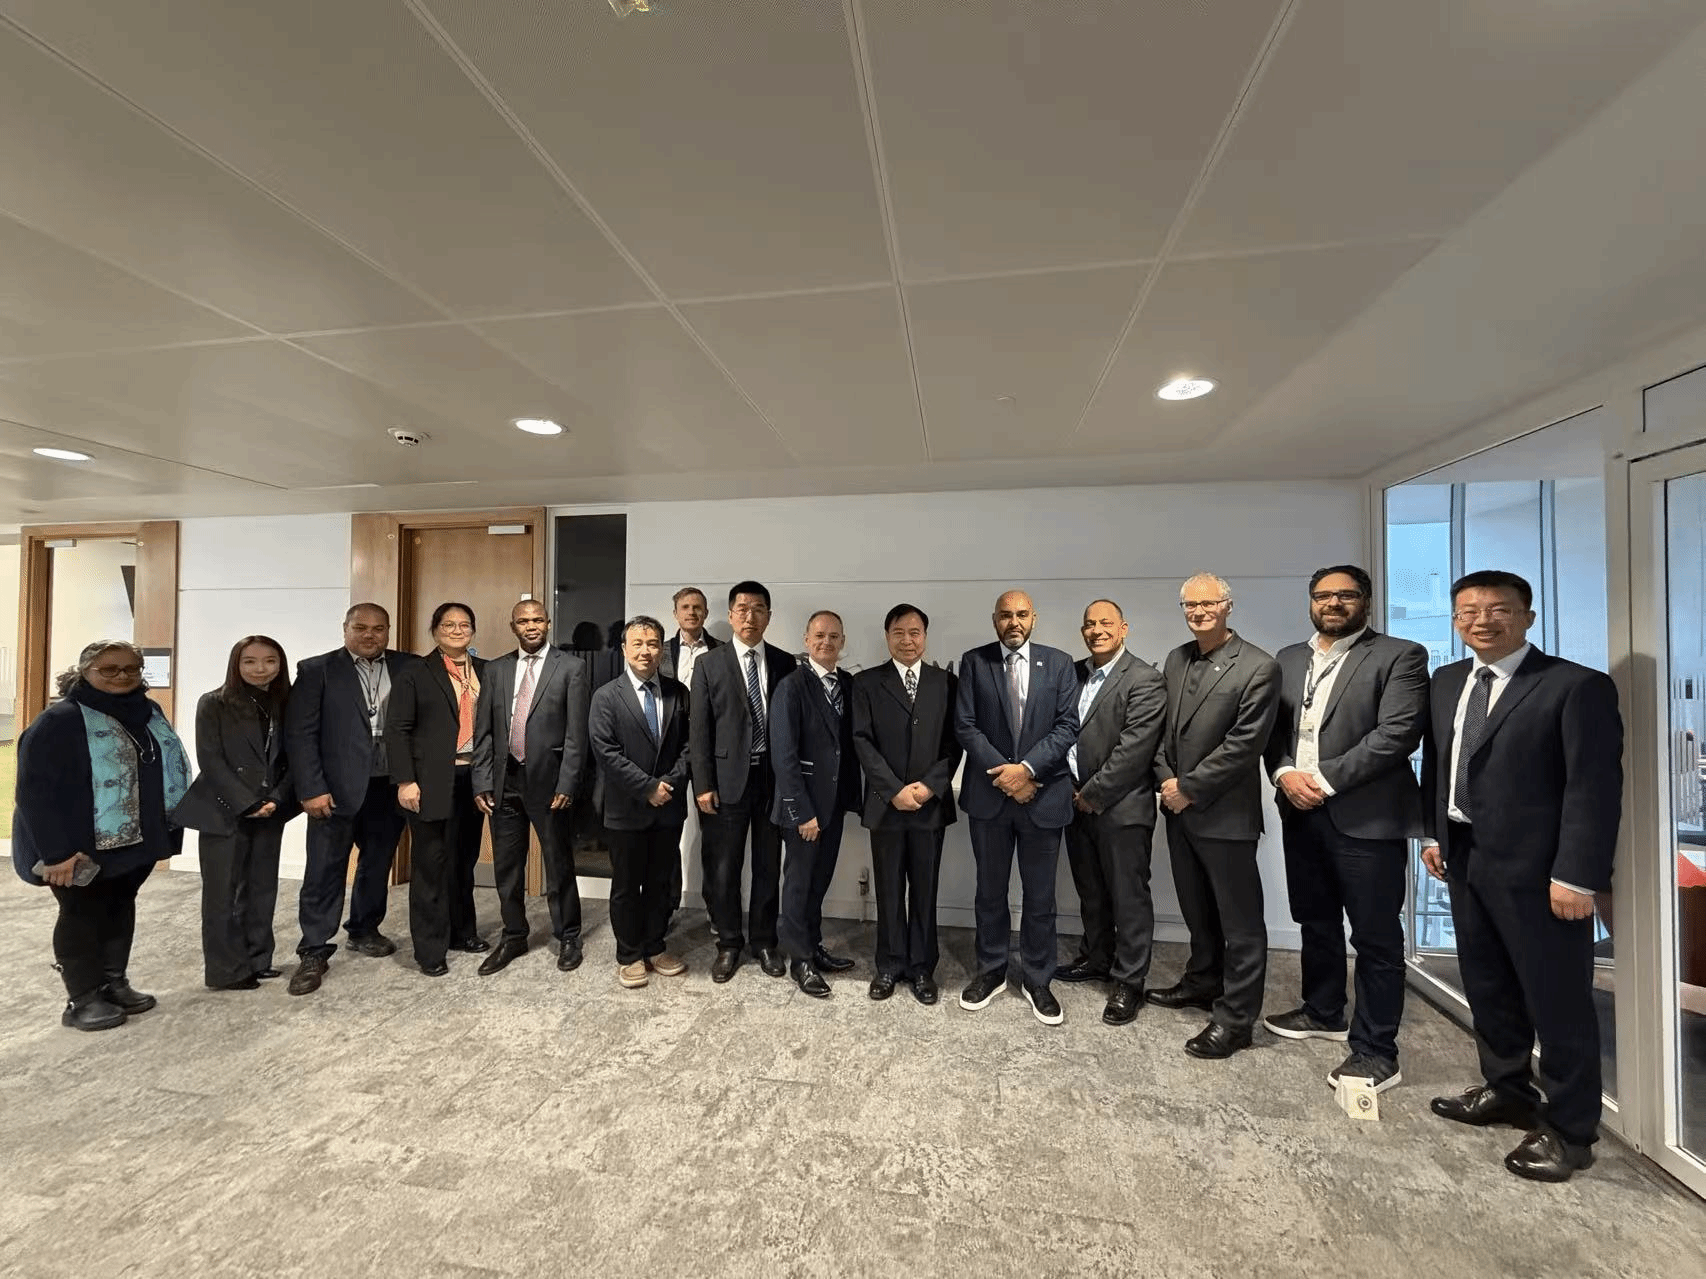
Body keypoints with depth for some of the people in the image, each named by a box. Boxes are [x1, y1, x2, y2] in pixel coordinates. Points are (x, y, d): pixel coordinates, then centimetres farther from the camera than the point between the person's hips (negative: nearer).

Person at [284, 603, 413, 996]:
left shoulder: (408, 667, 3)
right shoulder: (316, 670, -2)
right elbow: (299, 733, -5)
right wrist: (312, 789, -11)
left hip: (390, 785, 3)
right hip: (338, 787, -2)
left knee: (377, 864, 16)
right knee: (324, 872, 4)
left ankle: (364, 930, 35)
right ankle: (314, 952, 17)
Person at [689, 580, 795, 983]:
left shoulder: (785, 663, 4)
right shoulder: (709, 664, 0)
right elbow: (700, 729, -2)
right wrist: (703, 784, -7)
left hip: (773, 777, 2)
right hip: (728, 779, -1)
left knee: (769, 865, 12)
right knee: (723, 868, 7)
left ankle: (764, 942, 29)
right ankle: (729, 944, 26)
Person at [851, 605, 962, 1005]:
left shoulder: (946, 682, 6)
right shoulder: (866, 682, 2)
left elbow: (954, 742, 2)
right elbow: (862, 741, -5)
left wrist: (930, 785, -11)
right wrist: (895, 790, -12)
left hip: (931, 803, 1)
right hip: (886, 803, -1)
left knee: (925, 890, 10)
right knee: (889, 891, 10)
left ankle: (922, 968, 25)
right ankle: (890, 965, 26)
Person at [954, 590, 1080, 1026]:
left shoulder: (1059, 663, 2)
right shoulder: (974, 661, 1)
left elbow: (1066, 725, -5)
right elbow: (965, 726, -5)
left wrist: (1027, 768, -16)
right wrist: (1003, 773, -13)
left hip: (1043, 794, 0)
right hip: (989, 793, 0)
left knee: (1040, 895, 11)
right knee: (990, 890, 15)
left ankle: (1037, 980, 29)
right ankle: (990, 970, 33)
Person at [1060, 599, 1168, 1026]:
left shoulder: (1145, 680, -12)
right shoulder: (1074, 674, 10)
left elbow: (1134, 749, -18)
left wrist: (1093, 795, -15)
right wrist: (1071, 788, 2)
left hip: (1121, 807, -6)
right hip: (1078, 802, 7)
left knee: (1128, 896, 5)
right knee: (1090, 891, 20)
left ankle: (1129, 980, 20)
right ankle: (1096, 958, 38)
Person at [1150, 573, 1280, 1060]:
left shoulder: (1258, 668, -13)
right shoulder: (1175, 660, 8)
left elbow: (1243, 745, -17)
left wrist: (1188, 788, -15)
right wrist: (1166, 779, -3)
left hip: (1225, 814, -7)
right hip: (1180, 808, 7)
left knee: (1240, 921, 7)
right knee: (1197, 910, 22)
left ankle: (1236, 1016, 20)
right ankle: (1204, 981, 41)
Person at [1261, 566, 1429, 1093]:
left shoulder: (1399, 656, -5)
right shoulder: (1288, 659, 12)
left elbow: (1397, 734, -15)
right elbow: (1272, 727, 10)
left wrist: (1325, 780, -17)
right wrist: (1284, 772, -8)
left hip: (1366, 816, -5)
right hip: (1300, 813, 6)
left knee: (1376, 936, 4)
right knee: (1315, 922, 20)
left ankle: (1375, 1050, 17)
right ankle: (1323, 1011, 38)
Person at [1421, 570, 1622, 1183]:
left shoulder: (1578, 686, -11)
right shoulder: (1446, 682, 9)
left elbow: (1595, 788, -15)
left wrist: (1576, 875, -19)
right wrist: (1433, 833, 11)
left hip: (1538, 869, -6)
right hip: (1466, 859, 7)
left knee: (1558, 1000, 7)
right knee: (1487, 987, 19)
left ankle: (1569, 1128, 25)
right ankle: (1506, 1090, 38)